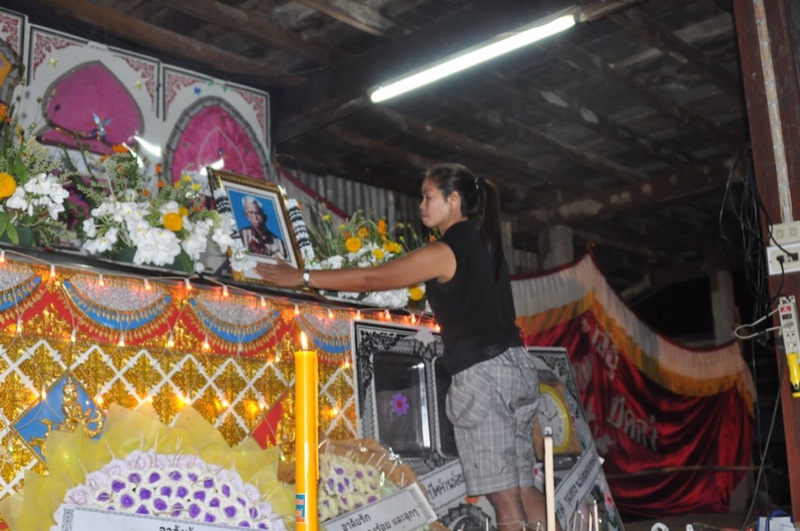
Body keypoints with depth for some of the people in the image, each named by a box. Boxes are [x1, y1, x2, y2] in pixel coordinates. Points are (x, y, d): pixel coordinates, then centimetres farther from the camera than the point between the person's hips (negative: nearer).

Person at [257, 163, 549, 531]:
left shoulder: (443, 252, -9)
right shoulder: (485, 244, 16)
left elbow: (371, 279, -6)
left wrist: (302, 277, 0)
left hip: (482, 372, -8)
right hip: (515, 363, 9)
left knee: (504, 495, -5)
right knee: (522, 488, 9)